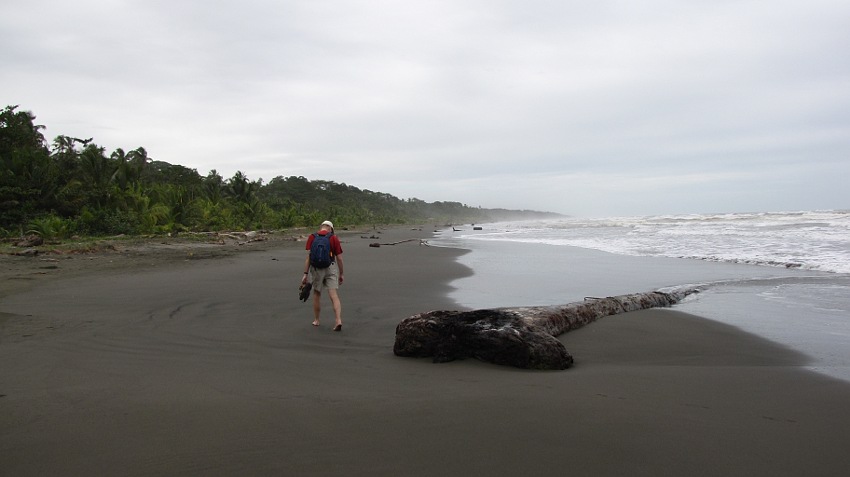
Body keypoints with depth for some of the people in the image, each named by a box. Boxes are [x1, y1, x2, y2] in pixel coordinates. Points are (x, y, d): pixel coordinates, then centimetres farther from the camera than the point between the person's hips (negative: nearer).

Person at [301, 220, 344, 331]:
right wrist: (341, 274, 10)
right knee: (334, 296, -5)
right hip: (331, 268, -1)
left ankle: (316, 320, 29)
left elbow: (308, 256, -7)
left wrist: (305, 274, -7)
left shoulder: (312, 237, 0)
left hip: (317, 269, 1)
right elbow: (339, 258, 0)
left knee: (317, 294, 20)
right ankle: (338, 321, -21)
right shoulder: (334, 238, 0)